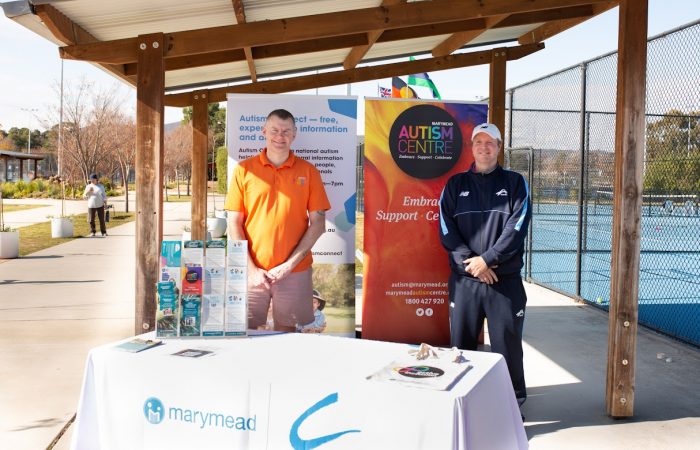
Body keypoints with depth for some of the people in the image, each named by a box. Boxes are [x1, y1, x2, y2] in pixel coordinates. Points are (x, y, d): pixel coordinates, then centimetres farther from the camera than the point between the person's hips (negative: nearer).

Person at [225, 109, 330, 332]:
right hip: (252, 270, 0)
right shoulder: (244, 170, 3)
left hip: (294, 272, 0)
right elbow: (234, 223, 3)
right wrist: (251, 269, -6)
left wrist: (290, 264, -7)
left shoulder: (308, 172, 3)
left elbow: (318, 223, 1)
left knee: (286, 332, 8)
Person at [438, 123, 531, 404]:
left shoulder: (515, 183, 6)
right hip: (463, 279, 2)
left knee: (507, 344, 3)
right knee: (461, 344, 7)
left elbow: (517, 228, -6)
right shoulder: (455, 184, 10)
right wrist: (469, 261, -11)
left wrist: (487, 259, -14)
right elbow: (446, 229, 1)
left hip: (505, 280, -1)